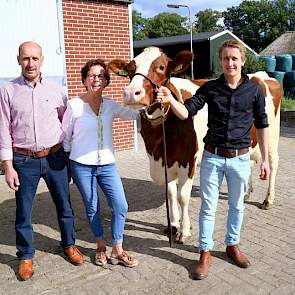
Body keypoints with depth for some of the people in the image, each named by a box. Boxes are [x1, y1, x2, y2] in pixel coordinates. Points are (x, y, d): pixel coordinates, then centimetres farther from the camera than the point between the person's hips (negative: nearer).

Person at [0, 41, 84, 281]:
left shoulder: (55, 90, 3)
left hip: (55, 157, 2)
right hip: (24, 160, -1)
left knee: (64, 204, 13)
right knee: (23, 211, 8)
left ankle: (69, 245, 33)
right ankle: (26, 256, 27)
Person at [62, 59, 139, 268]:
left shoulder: (110, 105, 3)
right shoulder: (74, 105, -5)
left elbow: (134, 113, -12)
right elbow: (65, 136, 2)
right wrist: (64, 164, 4)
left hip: (107, 165, 3)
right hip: (81, 166, -2)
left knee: (121, 207, 0)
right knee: (92, 209, 11)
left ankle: (117, 251, 18)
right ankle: (101, 248, 32)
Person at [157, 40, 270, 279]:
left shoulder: (254, 90, -2)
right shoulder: (210, 88, -2)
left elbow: (262, 126, 3)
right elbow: (186, 112, -10)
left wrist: (265, 159, 2)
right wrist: (170, 100, -30)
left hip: (240, 158, 1)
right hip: (212, 156, 0)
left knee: (237, 205, 17)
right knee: (208, 207, 8)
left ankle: (232, 245, 39)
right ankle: (205, 253, 23)